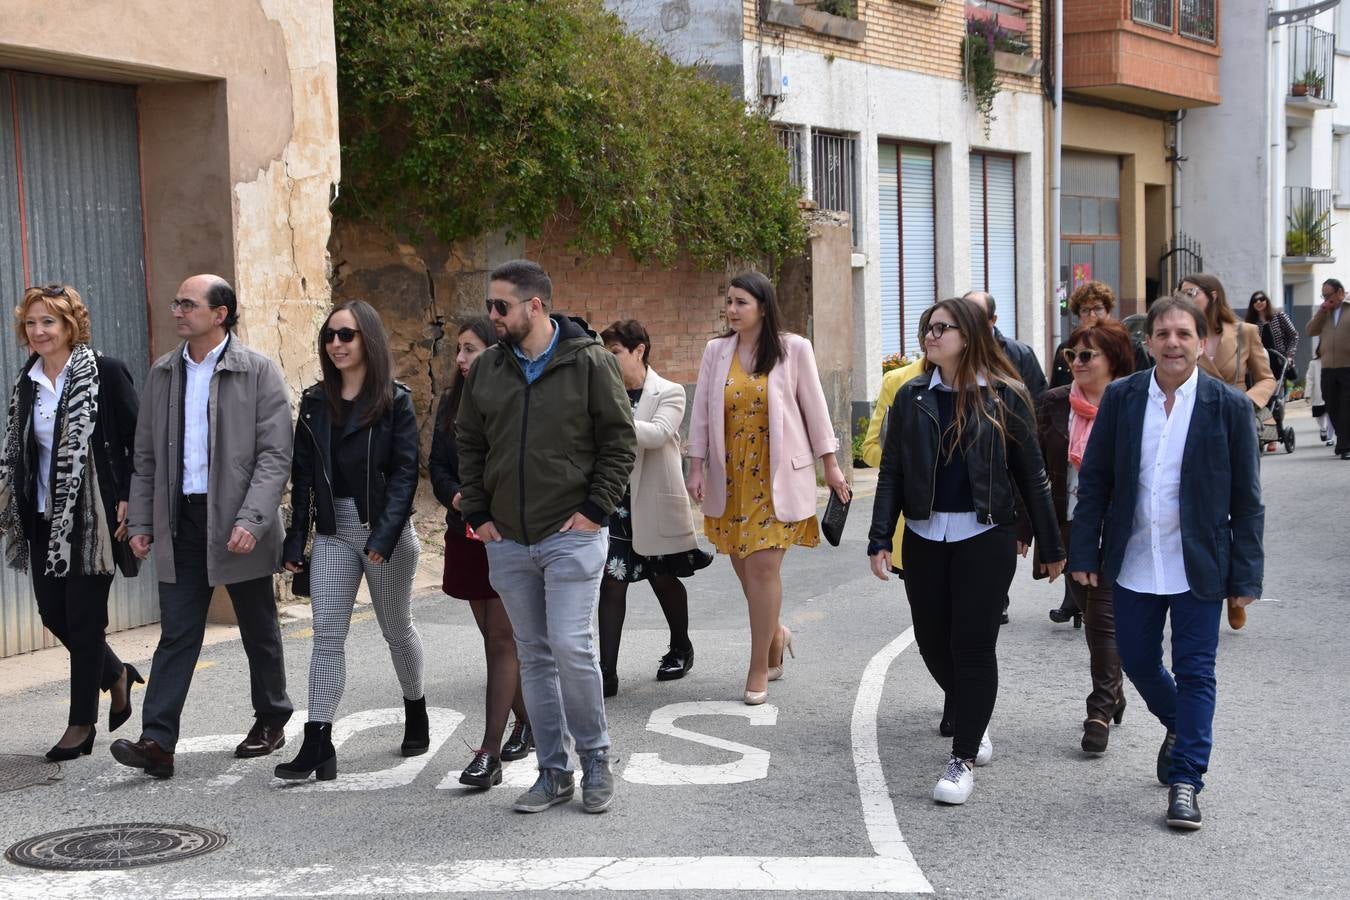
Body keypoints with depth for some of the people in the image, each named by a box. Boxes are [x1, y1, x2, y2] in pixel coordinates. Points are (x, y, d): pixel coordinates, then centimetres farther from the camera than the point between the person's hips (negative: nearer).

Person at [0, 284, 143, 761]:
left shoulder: (105, 373, -8)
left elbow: (140, 442, -8)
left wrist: (129, 499, -13)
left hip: (93, 516, -6)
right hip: (45, 518, 6)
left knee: (84, 617, -1)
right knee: (53, 613, 8)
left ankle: (82, 723, 11)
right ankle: (117, 674, 33)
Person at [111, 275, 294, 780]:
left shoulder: (258, 372, -6)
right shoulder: (162, 374, 9)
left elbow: (275, 455, -11)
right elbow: (146, 457, 13)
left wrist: (251, 520, -21)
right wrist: (140, 521, 6)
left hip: (237, 525, -3)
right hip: (181, 520, 4)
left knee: (258, 630, 11)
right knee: (177, 634, -2)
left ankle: (271, 721, 28)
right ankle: (157, 742, -5)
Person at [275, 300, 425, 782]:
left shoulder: (394, 400, -5)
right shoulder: (315, 402, 6)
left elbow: (405, 471, -11)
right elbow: (302, 475, 7)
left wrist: (385, 535, -21)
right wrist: (295, 539, 1)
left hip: (385, 530, -3)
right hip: (333, 531, 3)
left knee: (396, 628, 12)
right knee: (327, 634, -5)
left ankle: (416, 713, 35)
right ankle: (317, 744, -7)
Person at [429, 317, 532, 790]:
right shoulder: (452, 401, 9)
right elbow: (437, 464, 10)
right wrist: (457, 496, -8)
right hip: (467, 533, 6)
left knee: (502, 641, -6)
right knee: (494, 637, 14)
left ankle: (490, 752, -7)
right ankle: (526, 722, 30)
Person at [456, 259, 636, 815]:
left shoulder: (590, 362, -5)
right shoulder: (487, 369, 8)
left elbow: (619, 440, -2)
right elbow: (468, 444, 16)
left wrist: (596, 509, -9)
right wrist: (477, 513, 7)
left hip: (571, 535, -5)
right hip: (507, 540, 5)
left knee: (571, 648, -11)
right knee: (533, 656, 9)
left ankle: (595, 760, 9)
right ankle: (553, 772, 17)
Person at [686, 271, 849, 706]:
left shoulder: (793, 349, -3)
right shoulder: (716, 351, 5)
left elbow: (814, 407, 3)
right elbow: (701, 413, 6)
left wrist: (830, 465, 4)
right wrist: (696, 467, 0)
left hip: (777, 474, -3)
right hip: (730, 474, 3)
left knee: (763, 565, -8)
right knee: (742, 564, 5)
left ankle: (759, 669, 0)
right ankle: (774, 633, 33)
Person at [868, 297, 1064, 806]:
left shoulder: (1002, 397, -3)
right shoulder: (912, 397, 5)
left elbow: (1030, 473, 1)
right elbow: (891, 473, 5)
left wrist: (1050, 547, 3)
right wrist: (880, 539, -4)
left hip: (985, 539, -3)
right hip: (924, 538, 4)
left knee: (973, 645, -3)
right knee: (933, 642, 10)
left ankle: (964, 758, 7)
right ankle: (972, 721, 37)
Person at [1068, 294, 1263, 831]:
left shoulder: (1229, 406, -6)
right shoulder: (1121, 398, -1)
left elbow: (1247, 499, -3)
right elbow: (1094, 479, 4)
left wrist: (1245, 576, -5)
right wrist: (1084, 552, -1)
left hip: (1199, 566, -3)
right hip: (1133, 564, 3)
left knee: (1195, 672, 1)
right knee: (1135, 660, 14)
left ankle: (1185, 781, 12)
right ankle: (1179, 726, 43)